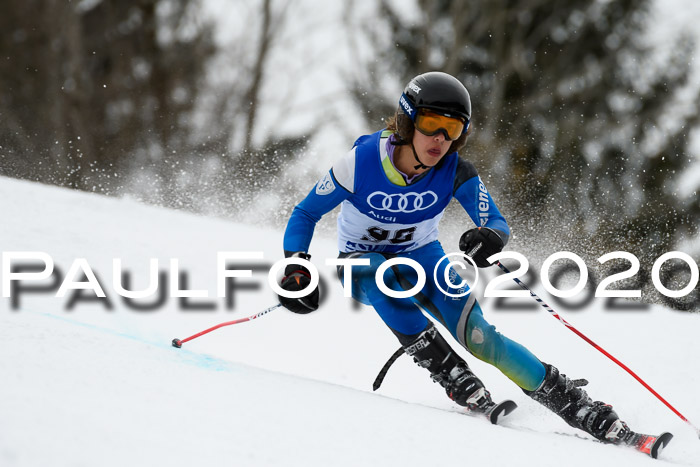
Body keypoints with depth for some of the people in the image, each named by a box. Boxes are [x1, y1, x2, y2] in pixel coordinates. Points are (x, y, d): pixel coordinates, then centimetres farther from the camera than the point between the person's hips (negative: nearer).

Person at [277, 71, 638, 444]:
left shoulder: (456, 173, -20)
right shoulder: (362, 161, -26)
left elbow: (497, 223, -23)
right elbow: (305, 214, -14)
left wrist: (490, 238, -48)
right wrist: (296, 270, -28)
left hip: (421, 258, 1)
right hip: (361, 263, -1)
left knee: (476, 336, -20)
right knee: (381, 272, -38)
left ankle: (570, 401, -10)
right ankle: (452, 376, -32)